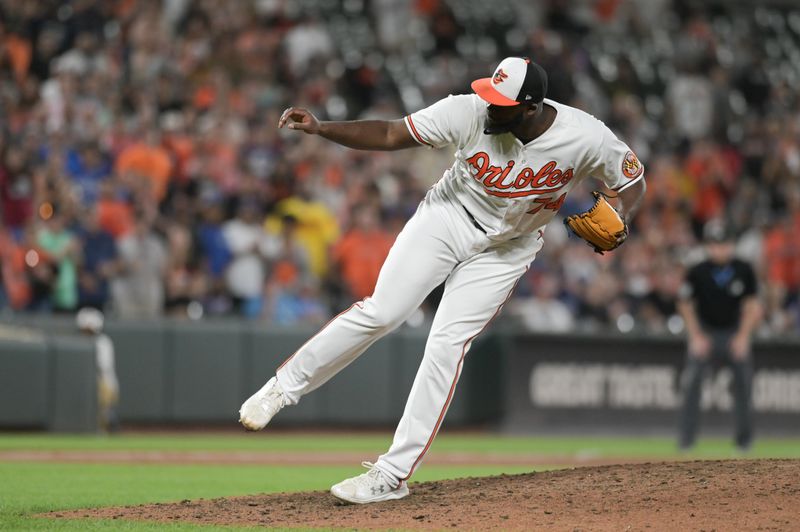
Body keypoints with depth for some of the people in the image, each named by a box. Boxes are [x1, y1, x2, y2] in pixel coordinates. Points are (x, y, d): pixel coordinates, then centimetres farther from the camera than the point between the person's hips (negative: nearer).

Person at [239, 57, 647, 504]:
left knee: (447, 345, -11)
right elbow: (390, 136, -20)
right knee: (381, 312, -14)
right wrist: (320, 128, -32)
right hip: (447, 218, 0)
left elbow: (634, 182, -8)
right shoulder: (470, 113, -26)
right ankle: (284, 386, 6)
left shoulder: (589, 138, -26)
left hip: (506, 249, 0)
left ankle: (393, 474, -6)